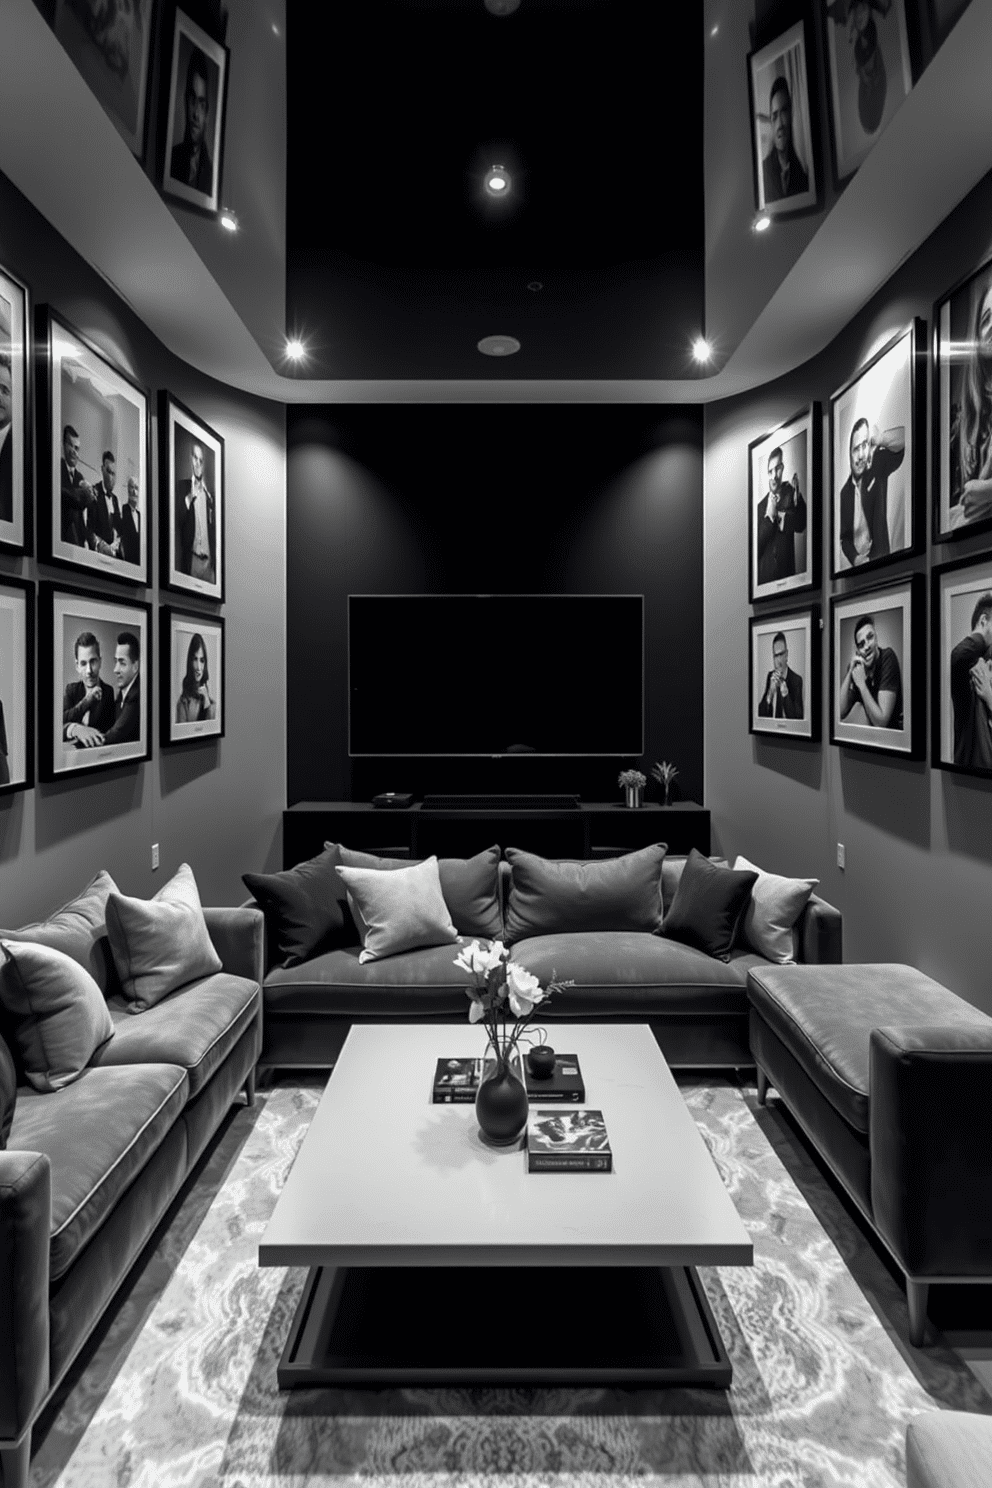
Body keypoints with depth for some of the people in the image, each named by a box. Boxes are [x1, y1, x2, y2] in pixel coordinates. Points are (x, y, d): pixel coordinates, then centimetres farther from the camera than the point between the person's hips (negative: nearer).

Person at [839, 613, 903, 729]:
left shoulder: (888, 658, -16)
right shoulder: (856, 665, -1)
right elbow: (839, 713, -10)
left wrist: (861, 684, -22)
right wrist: (850, 673, -13)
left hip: (896, 730, -4)